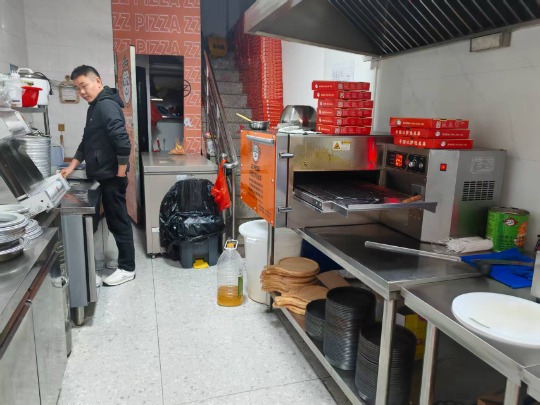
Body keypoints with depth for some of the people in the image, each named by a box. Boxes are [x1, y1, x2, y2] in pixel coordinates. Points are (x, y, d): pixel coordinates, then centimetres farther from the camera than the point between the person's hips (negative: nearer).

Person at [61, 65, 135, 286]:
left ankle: (127, 269, 12)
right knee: (115, 221, 15)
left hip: (112, 177, -10)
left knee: (119, 222, 0)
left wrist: (120, 173, -20)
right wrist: (71, 167, 15)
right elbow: (87, 143, 22)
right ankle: (124, 263, 27)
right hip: (105, 177, 10)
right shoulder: (95, 107, 16)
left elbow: (123, 142, -25)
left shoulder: (106, 105, -16)